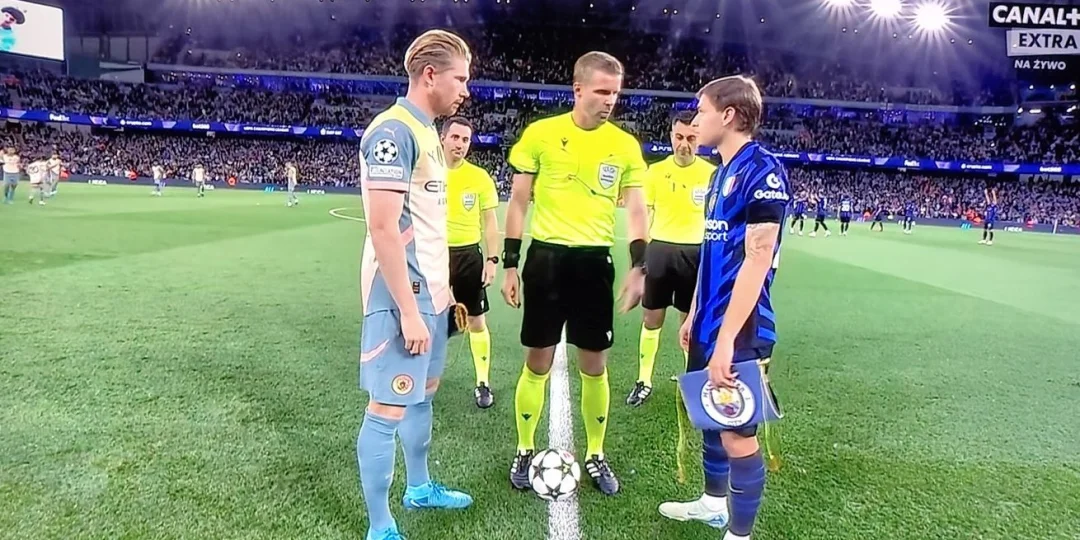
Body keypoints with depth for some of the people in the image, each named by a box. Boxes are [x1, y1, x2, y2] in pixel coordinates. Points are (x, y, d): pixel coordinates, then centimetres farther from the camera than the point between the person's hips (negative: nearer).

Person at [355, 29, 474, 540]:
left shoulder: (426, 132, 13)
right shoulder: (393, 132, -17)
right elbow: (384, 230, -22)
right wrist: (408, 309, -22)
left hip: (429, 291, 10)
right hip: (404, 297, -10)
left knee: (423, 392, 21)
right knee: (388, 407, 0)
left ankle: (419, 487, 40)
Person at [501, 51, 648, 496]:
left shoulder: (626, 145, 2)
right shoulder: (540, 134, -3)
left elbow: (635, 210, 5)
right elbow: (518, 203, 2)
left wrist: (638, 267, -7)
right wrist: (510, 265, -1)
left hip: (595, 260, 2)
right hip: (547, 256, -1)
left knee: (595, 364, 9)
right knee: (538, 363, 7)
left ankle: (595, 455, 27)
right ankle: (525, 451, 26)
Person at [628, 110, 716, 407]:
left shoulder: (712, 174, -4)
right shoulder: (655, 171, 0)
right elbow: (644, 214, 7)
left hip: (694, 253, -1)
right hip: (659, 249, 1)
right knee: (651, 318, 8)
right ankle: (644, 381, 22)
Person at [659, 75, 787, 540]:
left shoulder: (762, 171, -16)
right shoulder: (721, 173, 13)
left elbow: (757, 260, -22)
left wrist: (727, 338, -24)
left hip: (737, 332, -9)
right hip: (710, 324, 10)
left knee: (737, 432, 2)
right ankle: (714, 503, 40)